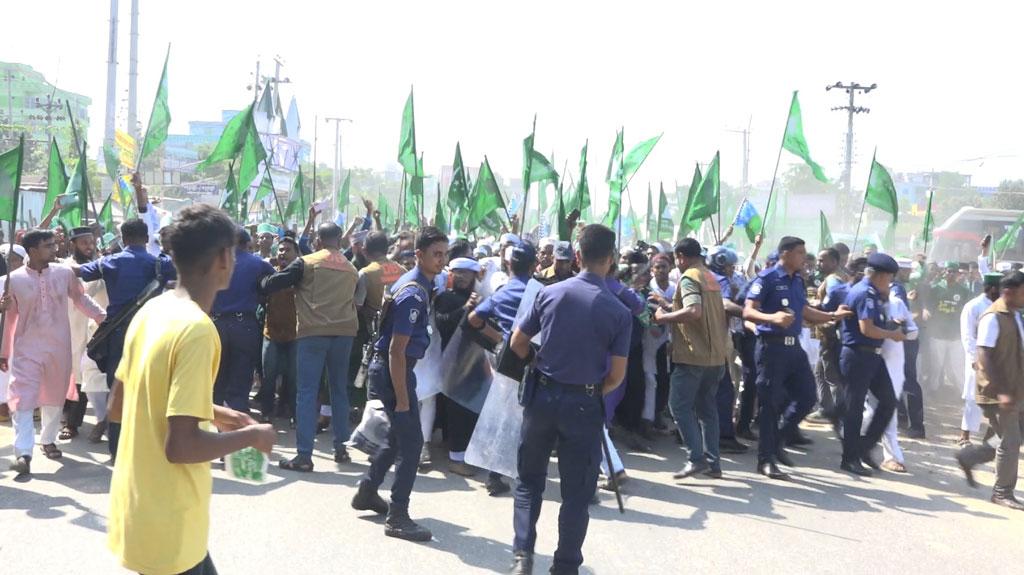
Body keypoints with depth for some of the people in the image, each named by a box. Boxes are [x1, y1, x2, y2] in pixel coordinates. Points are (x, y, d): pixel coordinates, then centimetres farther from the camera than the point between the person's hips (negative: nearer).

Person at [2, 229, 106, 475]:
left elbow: (81, 299, 12)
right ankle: (23, 453, -10)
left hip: (59, 346, 2)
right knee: (23, 399, -9)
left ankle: (48, 440, 33)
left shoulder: (64, 273, -2)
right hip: (27, 349, -2)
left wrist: (104, 316, 0)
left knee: (54, 397, 14)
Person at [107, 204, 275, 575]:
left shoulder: (151, 310, 3)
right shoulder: (197, 329, -23)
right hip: (165, 524, -8)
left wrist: (211, 411, 13)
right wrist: (251, 436, -12)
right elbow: (180, 445, -27)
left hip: (138, 505, 9)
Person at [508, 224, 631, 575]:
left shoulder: (550, 293, -3)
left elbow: (517, 343, 5)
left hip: (542, 395, 2)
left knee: (529, 479, 17)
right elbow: (616, 376, -7)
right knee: (576, 491, 10)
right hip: (584, 403, -2)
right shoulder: (618, 311, -10)